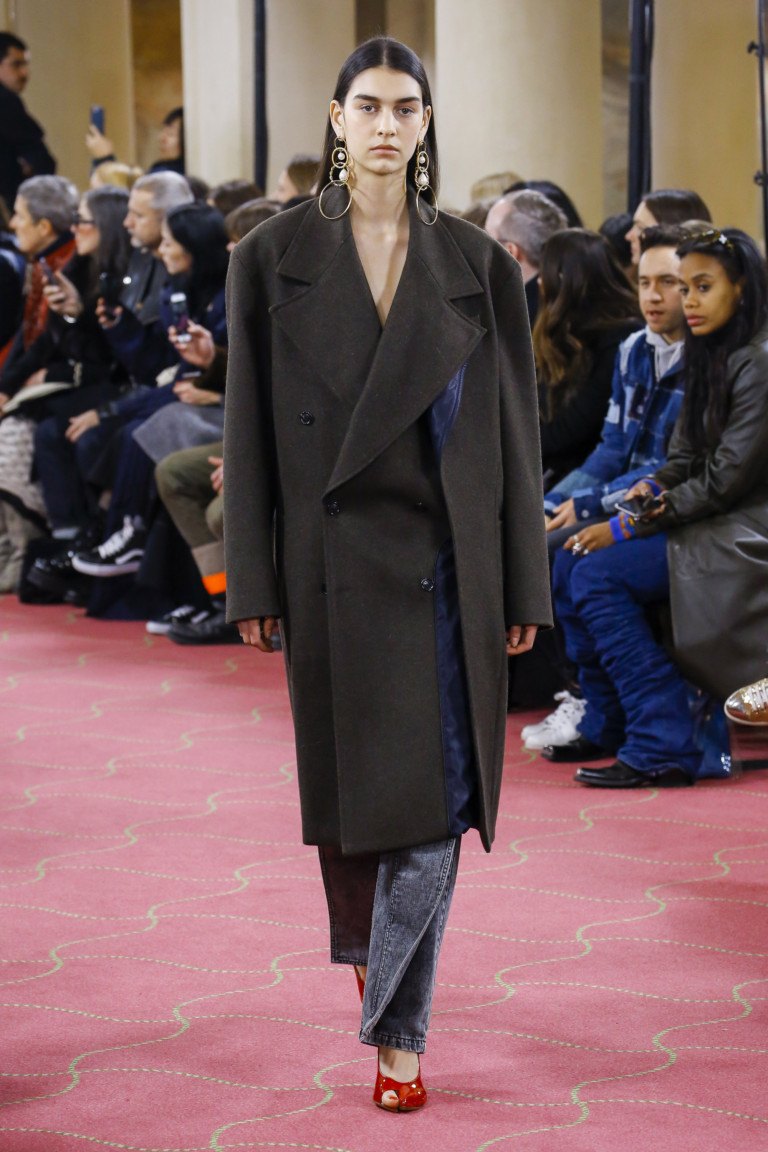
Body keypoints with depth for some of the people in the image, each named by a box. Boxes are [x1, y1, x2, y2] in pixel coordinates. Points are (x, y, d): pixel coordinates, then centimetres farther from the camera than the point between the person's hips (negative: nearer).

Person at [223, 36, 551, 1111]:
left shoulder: (477, 264, 3)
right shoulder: (276, 255, 2)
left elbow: (514, 429, 4)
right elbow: (250, 427, 1)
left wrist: (522, 587, 1)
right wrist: (252, 583, -4)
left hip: (443, 560, 0)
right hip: (332, 557, 0)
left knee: (434, 795, -6)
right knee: (348, 775, 10)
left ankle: (396, 1027, 1)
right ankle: (364, 944, 40)